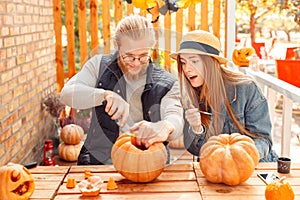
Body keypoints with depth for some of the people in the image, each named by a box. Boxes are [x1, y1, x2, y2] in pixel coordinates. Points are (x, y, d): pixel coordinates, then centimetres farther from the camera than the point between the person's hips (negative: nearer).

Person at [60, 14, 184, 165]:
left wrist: (165, 127, -38)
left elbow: (175, 117, -12)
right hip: (98, 161, 0)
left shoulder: (167, 84, 5)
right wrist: (106, 95, -23)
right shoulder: (99, 65, 7)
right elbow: (67, 93, -5)